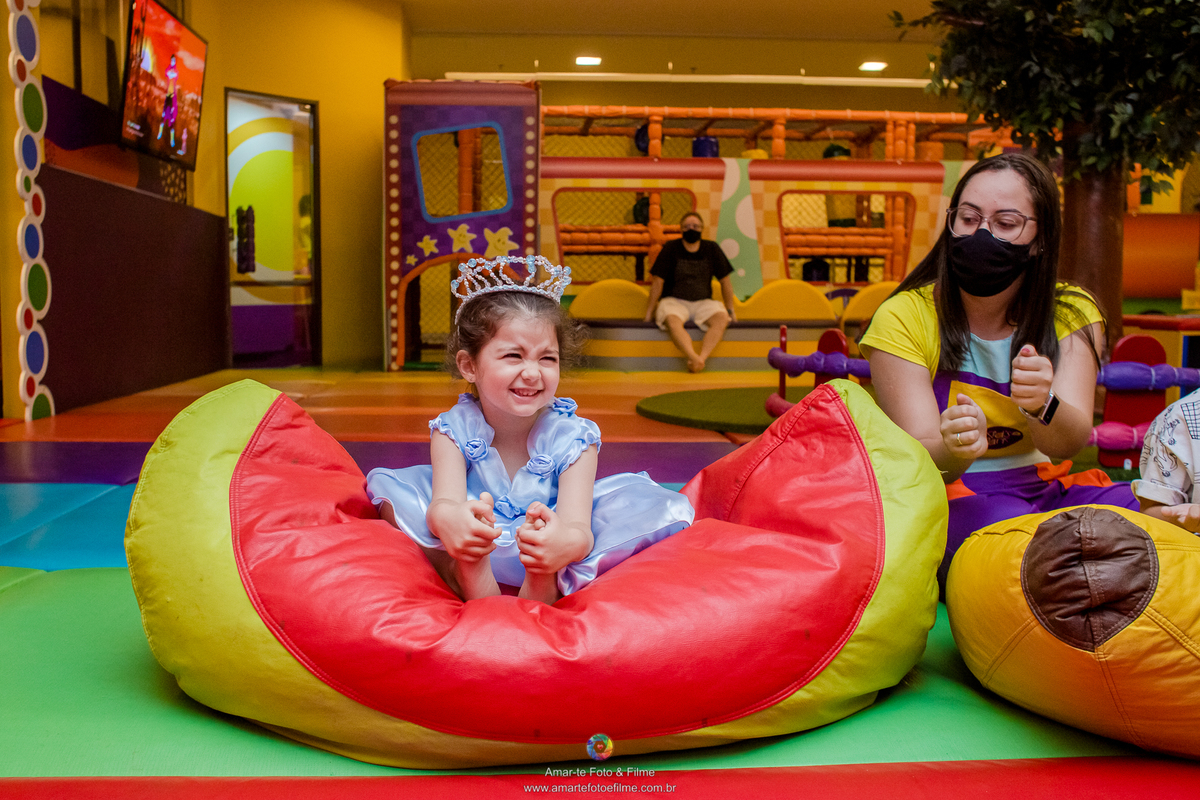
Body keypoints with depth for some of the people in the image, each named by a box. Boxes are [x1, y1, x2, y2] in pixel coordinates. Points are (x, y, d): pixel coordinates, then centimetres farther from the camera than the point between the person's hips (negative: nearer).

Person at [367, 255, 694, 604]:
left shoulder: (572, 437, -14)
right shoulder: (454, 430, -10)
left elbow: (577, 529, -28)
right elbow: (446, 501, -27)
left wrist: (566, 543, -56)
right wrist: (447, 521, -56)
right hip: (470, 550, 1)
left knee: (646, 499, -19)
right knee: (387, 483, -13)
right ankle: (467, 579, -31)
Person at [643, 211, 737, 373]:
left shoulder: (712, 249, 5)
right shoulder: (671, 248, -2)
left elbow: (725, 280, 12)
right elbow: (658, 281, -1)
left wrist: (730, 310, 12)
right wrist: (650, 311, 0)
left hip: (702, 303, 3)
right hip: (673, 300, -2)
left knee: (722, 319, -30)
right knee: (672, 321, -38)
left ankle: (701, 357, -44)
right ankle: (695, 359, -54)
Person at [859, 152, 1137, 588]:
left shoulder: (1072, 315, 2)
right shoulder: (905, 318, -7)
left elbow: (1072, 440, -14)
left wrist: (1042, 406, -39)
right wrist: (953, 452, -39)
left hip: (1044, 486, 3)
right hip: (944, 494, -3)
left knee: (1122, 506, -28)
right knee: (1005, 522, -35)